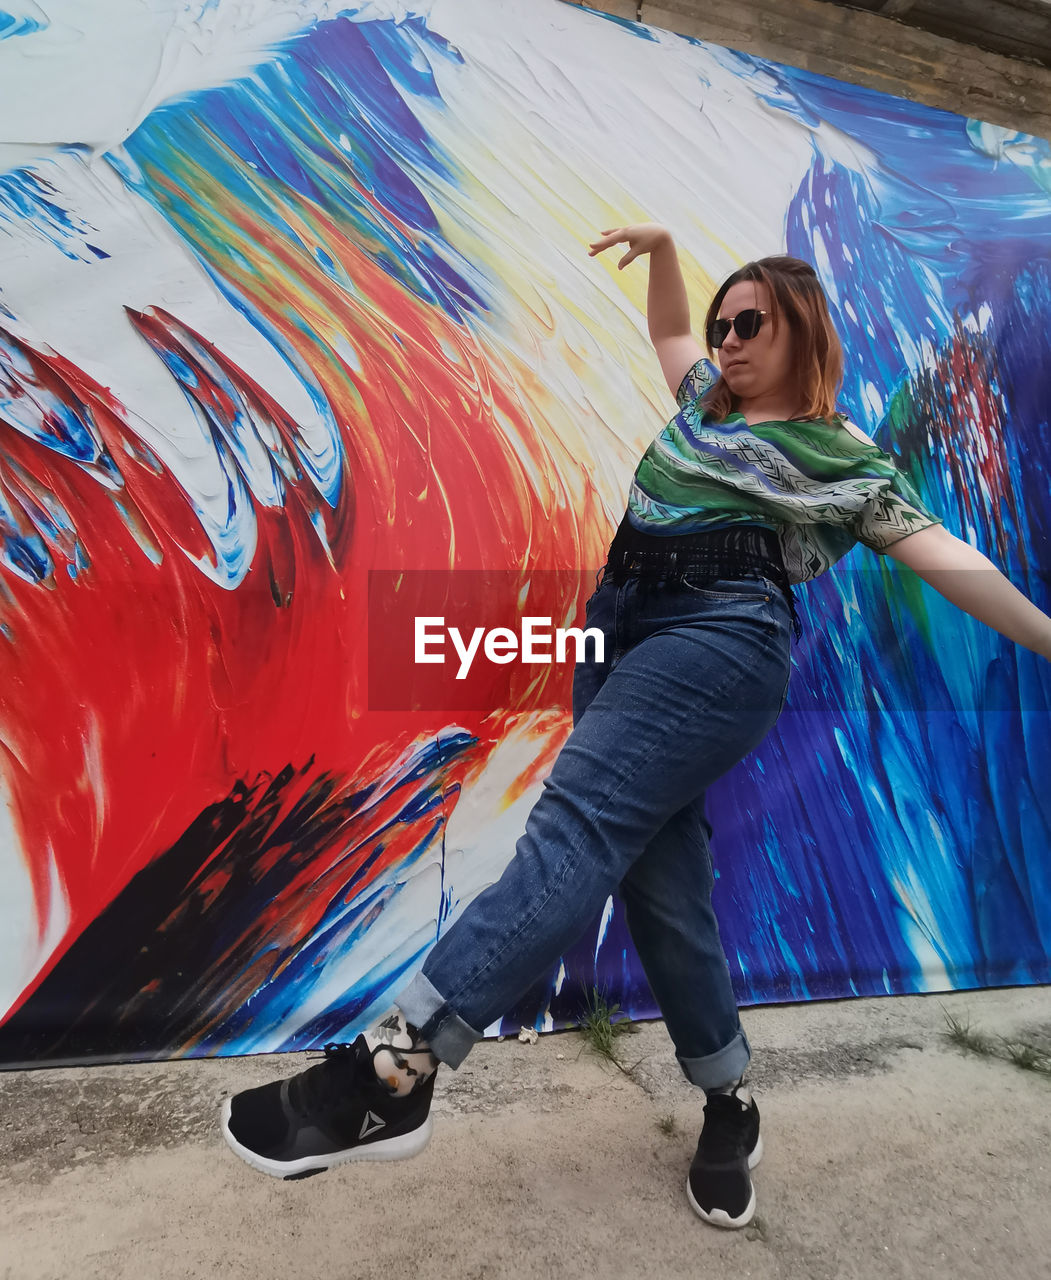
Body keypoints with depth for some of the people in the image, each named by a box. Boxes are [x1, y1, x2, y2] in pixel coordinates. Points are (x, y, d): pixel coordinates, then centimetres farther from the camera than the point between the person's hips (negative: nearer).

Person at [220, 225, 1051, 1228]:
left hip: (721, 638, -6)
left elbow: (947, 559, 9)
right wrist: (663, 246, 33)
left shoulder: (845, 460, 12)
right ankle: (729, 1105, 19)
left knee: (578, 821, -25)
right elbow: (668, 329, 47)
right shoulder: (707, 404, 30)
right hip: (620, 631, 7)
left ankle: (391, 1067, -30)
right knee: (659, 876, 3)